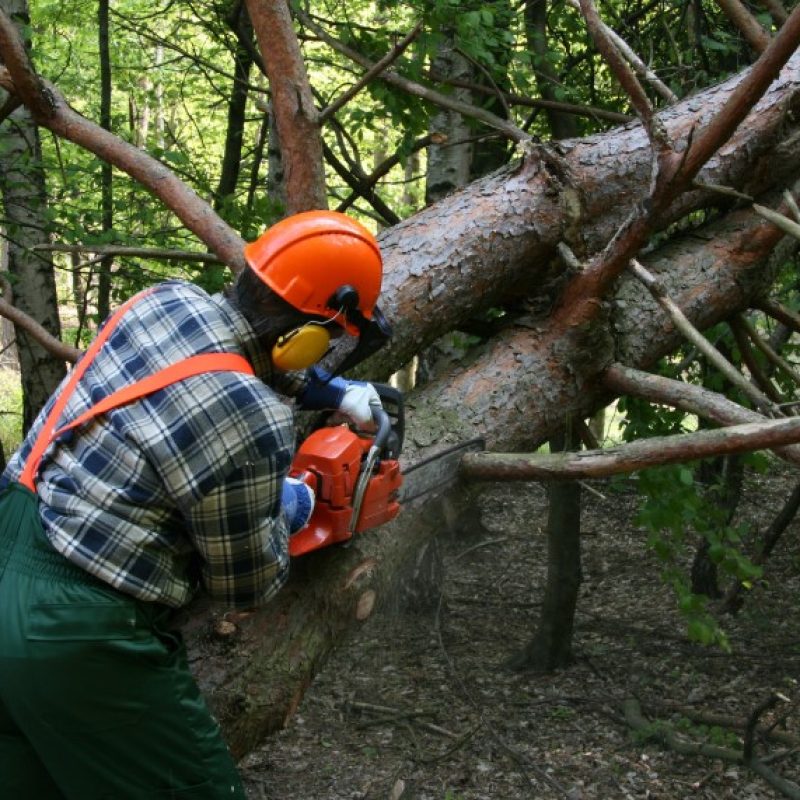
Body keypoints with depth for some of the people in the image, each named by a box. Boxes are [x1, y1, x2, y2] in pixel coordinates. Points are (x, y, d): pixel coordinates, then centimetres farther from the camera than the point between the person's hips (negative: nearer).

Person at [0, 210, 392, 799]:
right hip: (76, 636, -8)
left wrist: (336, 394, 28)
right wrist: (288, 510, 15)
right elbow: (247, 585, -2)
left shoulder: (168, 299, 1)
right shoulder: (255, 426, -20)